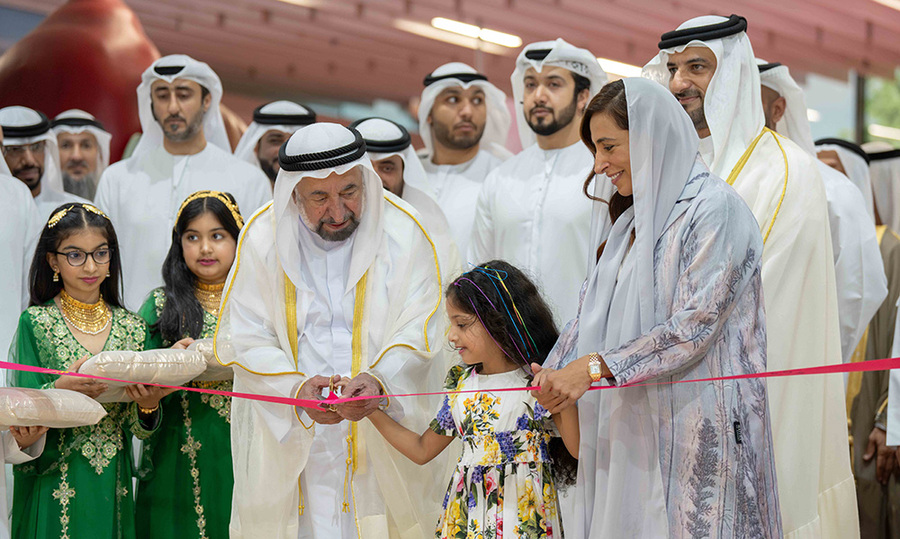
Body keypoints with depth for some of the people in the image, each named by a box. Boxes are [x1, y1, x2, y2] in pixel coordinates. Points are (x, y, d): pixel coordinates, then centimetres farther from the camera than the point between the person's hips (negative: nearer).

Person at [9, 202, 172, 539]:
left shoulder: (132, 327, 3)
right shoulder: (35, 323, -5)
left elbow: (138, 431, 5)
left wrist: (148, 406, -17)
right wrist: (60, 390, -27)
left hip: (112, 488, 3)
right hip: (52, 492, -3)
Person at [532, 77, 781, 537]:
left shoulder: (714, 209, -9)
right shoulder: (634, 217, 18)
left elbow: (694, 326, -18)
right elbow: (593, 310, 13)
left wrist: (596, 366, -19)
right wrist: (555, 369, -5)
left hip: (696, 428, -7)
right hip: (632, 427, 7)